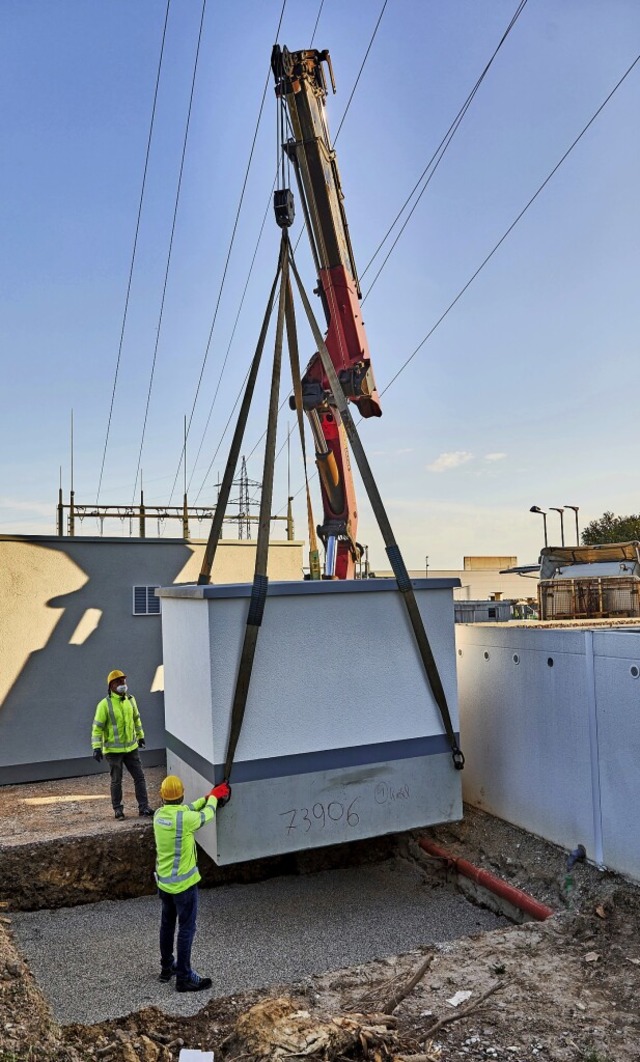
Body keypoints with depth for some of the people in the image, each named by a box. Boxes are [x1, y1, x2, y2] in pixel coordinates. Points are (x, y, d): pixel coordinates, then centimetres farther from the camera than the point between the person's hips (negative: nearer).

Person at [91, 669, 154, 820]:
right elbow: (97, 727, -12)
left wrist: (140, 736, 24)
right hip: (113, 750, -5)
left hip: (131, 747, 5)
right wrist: (96, 747, -17)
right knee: (116, 781, 6)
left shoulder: (130, 700, 3)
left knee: (139, 777, 4)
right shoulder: (105, 704, -14)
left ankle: (143, 807, 10)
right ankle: (118, 809, 21)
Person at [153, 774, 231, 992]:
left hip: (163, 881, 8)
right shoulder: (185, 819, -27)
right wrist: (214, 797, 13)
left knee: (167, 924, 22)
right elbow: (206, 815, -6)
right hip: (183, 883, -8)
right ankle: (184, 977, 13)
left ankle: (167, 967, 36)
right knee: (186, 929, 5)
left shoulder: (159, 814, -5)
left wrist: (207, 797, 17)